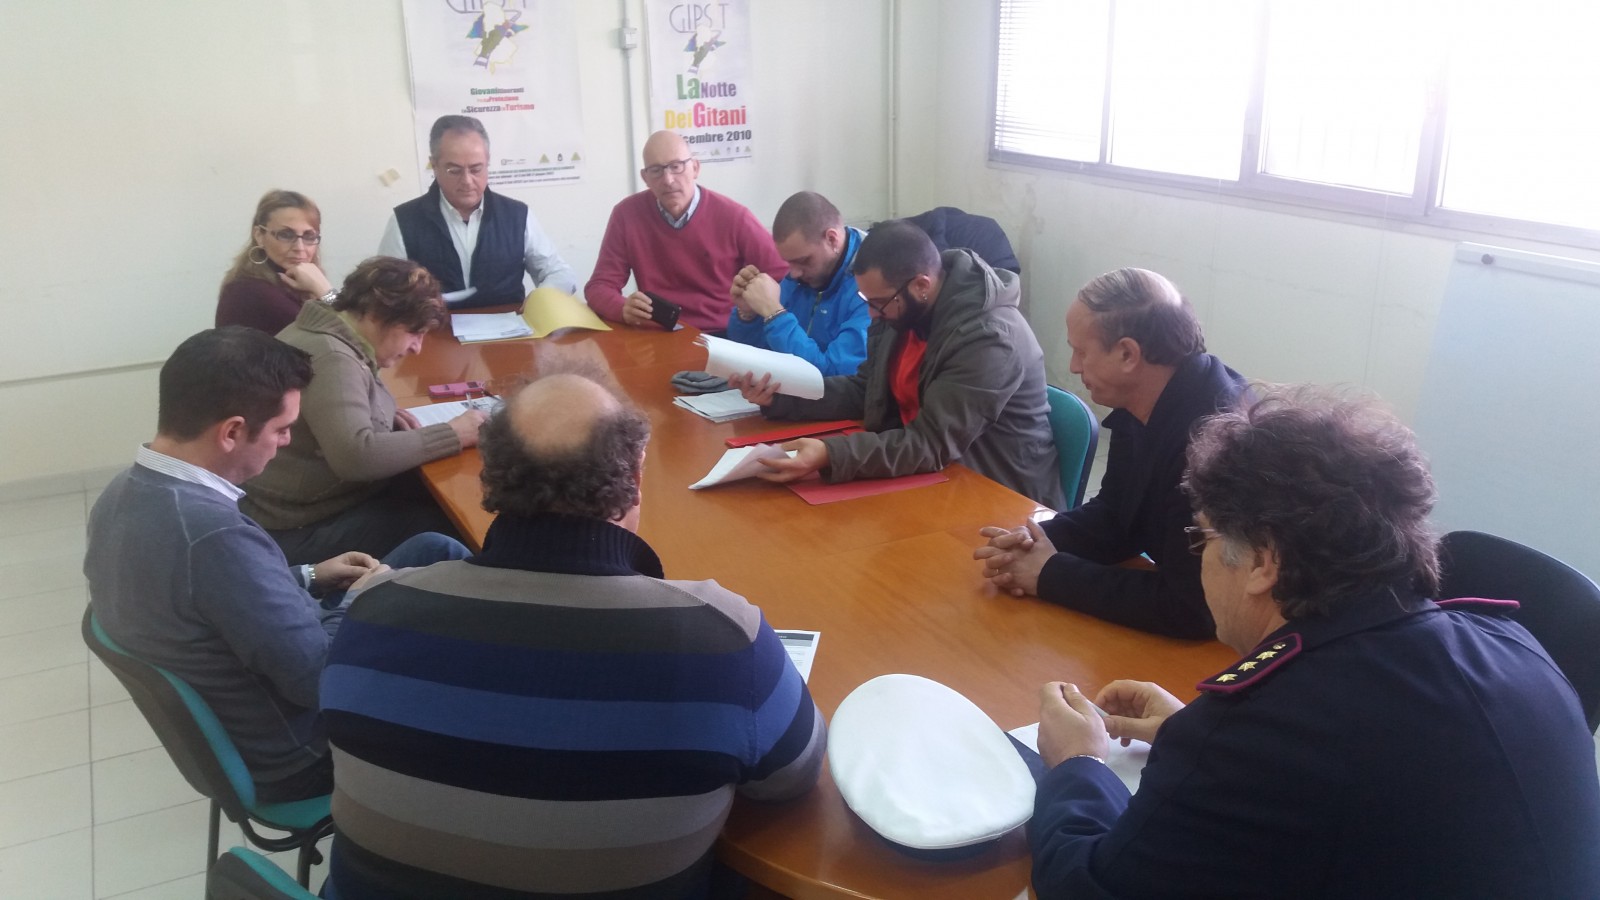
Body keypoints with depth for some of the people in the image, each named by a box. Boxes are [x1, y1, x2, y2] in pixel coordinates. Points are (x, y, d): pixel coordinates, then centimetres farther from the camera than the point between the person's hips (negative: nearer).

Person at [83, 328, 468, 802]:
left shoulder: (125, 493, -8)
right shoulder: (215, 535, -37)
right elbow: (320, 678, -28)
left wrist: (306, 579, 7)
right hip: (295, 756, -8)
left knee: (433, 550, 10)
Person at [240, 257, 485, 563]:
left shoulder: (330, 334, 6)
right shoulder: (331, 358, -24)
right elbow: (357, 456, -34)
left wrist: (384, 416, 5)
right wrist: (453, 434, -26)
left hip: (310, 501, 10)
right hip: (301, 529, -10)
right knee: (446, 527, -18)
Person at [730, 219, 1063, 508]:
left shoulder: (989, 339, -26)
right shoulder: (903, 310, -1)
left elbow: (932, 444, -31)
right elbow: (864, 392, 8)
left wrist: (831, 455, -42)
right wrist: (779, 395, -6)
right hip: (931, 477, 7)